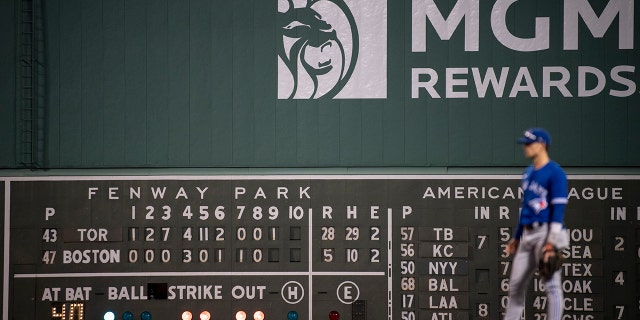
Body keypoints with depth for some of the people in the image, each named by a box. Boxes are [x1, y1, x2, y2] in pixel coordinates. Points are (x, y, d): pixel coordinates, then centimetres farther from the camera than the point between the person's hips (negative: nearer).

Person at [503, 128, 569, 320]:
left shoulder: (555, 173, -9)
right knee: (515, 285, 10)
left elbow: (558, 209, -15)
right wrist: (516, 237, 23)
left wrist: (552, 242, -22)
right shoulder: (528, 172, 17)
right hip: (527, 235, 9)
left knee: (551, 285, -7)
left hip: (546, 232, -9)